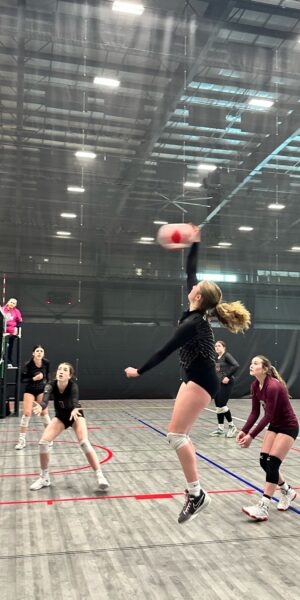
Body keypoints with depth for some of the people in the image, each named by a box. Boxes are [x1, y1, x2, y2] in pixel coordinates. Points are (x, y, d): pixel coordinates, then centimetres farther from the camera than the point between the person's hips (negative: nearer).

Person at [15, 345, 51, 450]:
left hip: (42, 390, 2)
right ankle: (22, 440, 1)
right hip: (30, 390, -2)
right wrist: (34, 378, -29)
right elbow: (22, 379, -17)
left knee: (44, 412, 1)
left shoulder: (46, 363, -13)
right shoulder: (28, 364, -22)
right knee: (27, 413, -8)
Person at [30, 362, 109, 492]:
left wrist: (74, 410, -73)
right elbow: (45, 399, -44)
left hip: (75, 414, -3)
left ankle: (100, 476, -17)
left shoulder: (73, 386, -31)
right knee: (43, 442, -12)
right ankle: (44, 478, 8)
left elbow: (75, 400, -49)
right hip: (60, 416, 3)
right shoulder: (51, 386, -25)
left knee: (84, 443, -25)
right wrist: (41, 407, -68)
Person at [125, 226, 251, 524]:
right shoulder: (197, 313, 3)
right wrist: (194, 243, 16)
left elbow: (166, 350, -18)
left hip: (200, 383, -10)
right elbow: (189, 272, 12)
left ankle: (196, 494, -7)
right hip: (194, 380, 10)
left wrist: (139, 371, -10)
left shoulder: (193, 323, -21)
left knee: (175, 434, -12)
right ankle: (194, 490, 15)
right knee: (180, 436, 10)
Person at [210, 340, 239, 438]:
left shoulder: (227, 356, -8)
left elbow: (236, 365, -21)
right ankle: (220, 428, 18)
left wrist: (228, 376, -19)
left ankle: (232, 426, 8)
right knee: (218, 406, 9)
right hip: (218, 383, 8)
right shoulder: (216, 358, 14)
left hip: (226, 383, -8)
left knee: (222, 405, -8)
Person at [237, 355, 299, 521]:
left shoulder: (273, 386, -28)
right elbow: (255, 412, -1)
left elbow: (268, 415, -28)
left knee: (272, 463, -14)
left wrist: (251, 436, -28)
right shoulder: (255, 386, -3)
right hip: (275, 425, 8)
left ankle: (263, 508, -12)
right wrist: (244, 431, -14)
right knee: (264, 461, 4)